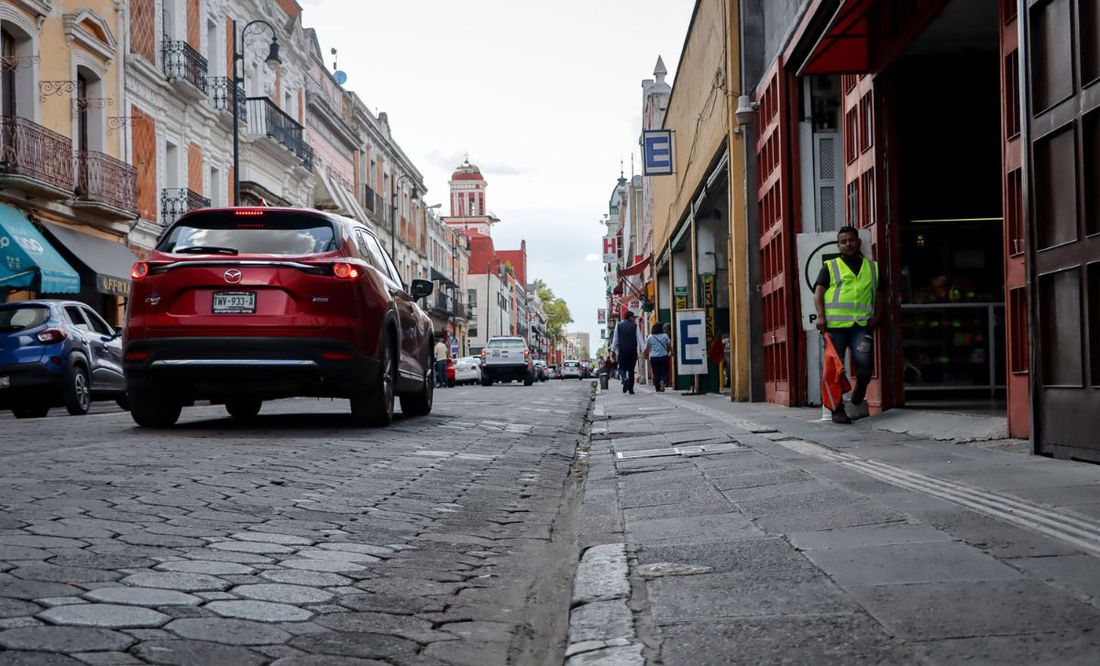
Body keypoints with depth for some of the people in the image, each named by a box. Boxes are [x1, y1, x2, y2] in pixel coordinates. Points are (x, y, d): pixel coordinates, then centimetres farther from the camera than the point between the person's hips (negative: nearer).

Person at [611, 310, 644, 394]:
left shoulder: (618, 326, 4)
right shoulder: (635, 326, 0)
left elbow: (615, 339, 6)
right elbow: (640, 339, -3)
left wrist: (613, 350, 11)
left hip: (622, 351, 0)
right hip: (633, 351, 0)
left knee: (622, 368, 10)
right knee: (631, 370, 8)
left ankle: (625, 379, -21)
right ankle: (631, 389, 5)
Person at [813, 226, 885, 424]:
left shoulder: (872, 267, 20)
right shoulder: (830, 267, 12)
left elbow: (878, 294, 26)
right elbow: (818, 292, 3)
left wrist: (876, 315, 9)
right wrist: (821, 315, -11)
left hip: (862, 324, 1)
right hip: (835, 324, -1)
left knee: (865, 363, -14)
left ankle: (858, 397, 15)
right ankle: (838, 409, 6)